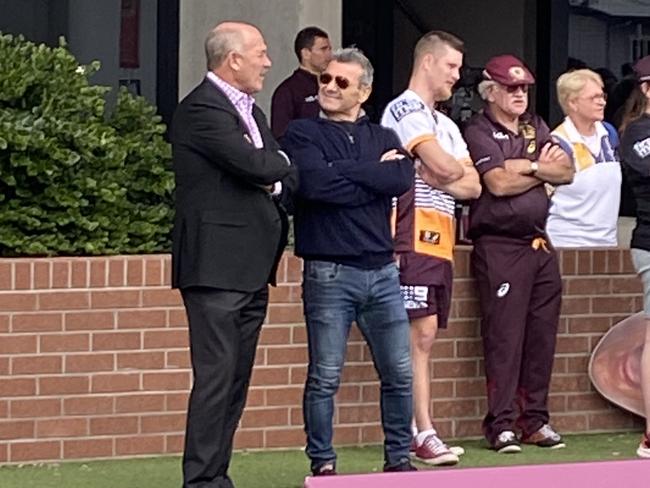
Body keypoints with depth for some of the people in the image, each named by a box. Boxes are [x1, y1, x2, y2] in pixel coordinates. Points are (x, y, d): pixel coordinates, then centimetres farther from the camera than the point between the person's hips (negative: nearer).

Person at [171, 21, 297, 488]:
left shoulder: (250, 110, 19)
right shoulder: (202, 110, -13)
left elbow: (285, 174, 15)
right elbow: (255, 165, -21)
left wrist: (273, 180, -7)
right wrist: (281, 164, -1)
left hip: (252, 269, 9)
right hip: (216, 268, -9)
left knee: (236, 380, 11)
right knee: (216, 376, -10)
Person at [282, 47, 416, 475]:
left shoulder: (383, 138, 13)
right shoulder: (304, 134, 2)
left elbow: (403, 179, -7)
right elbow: (314, 183, -17)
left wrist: (342, 170, -10)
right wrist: (376, 176, -7)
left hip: (382, 270, 4)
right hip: (329, 274, -4)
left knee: (399, 373, 6)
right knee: (325, 378, 0)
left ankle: (399, 458, 18)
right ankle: (323, 465, 9)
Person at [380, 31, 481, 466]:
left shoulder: (446, 125, 23)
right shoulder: (405, 110, -5)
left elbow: (472, 185, 14)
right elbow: (444, 166, -17)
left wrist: (442, 176, -5)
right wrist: (456, 170, 6)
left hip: (441, 242, 9)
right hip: (414, 238, -9)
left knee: (423, 337, 6)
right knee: (420, 335, -12)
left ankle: (411, 429, 7)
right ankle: (424, 434, -13)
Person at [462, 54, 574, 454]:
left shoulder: (535, 128, 18)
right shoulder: (479, 133, -3)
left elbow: (567, 172, 7)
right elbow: (498, 183, -16)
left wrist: (528, 166, -9)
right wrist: (543, 170, -3)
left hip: (540, 243, 7)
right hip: (500, 245, -7)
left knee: (542, 334, 7)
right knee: (504, 335, -8)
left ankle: (535, 419, 13)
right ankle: (502, 424, -5)